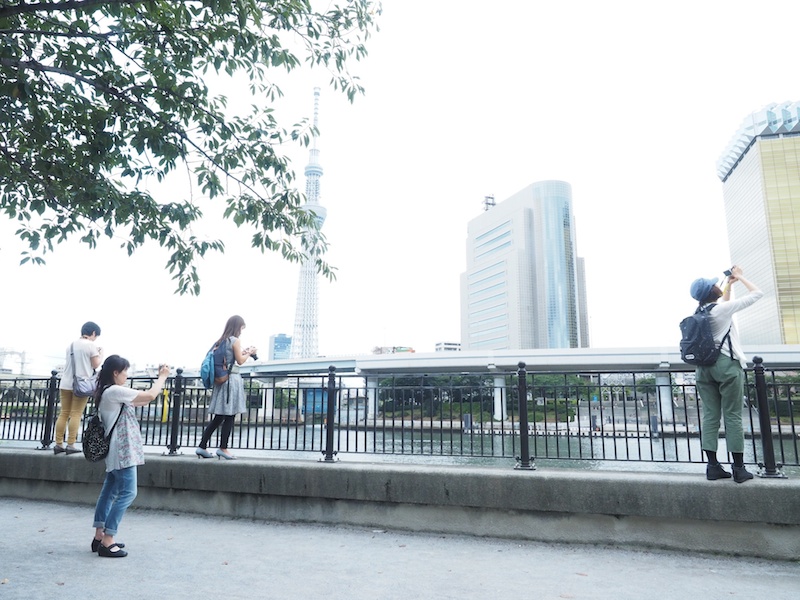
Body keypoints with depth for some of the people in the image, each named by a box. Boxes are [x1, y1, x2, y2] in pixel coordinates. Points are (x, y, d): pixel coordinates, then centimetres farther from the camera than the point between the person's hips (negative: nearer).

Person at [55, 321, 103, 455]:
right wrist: (101, 353, 11)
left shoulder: (71, 344, 15)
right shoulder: (91, 345, -6)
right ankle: (70, 445, -5)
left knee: (63, 414, 8)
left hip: (66, 383, 6)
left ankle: (58, 444, 9)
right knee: (76, 414, -4)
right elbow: (96, 364, -5)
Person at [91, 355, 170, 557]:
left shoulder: (108, 392, 14)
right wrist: (162, 376, -2)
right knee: (127, 493, -7)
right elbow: (150, 396, -16)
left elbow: (140, 401, 19)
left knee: (110, 491, 14)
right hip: (122, 450, -10)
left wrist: (159, 380, 15)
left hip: (116, 450, 10)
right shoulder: (115, 391, -17)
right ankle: (107, 542, -4)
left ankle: (99, 537, 20)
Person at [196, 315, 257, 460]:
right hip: (232, 379, -8)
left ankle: (202, 446, 8)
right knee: (230, 416, -1)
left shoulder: (221, 341, 15)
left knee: (218, 417, 10)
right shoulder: (235, 341, -8)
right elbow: (240, 361, -6)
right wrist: (249, 353, 10)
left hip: (221, 379, 8)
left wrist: (242, 353, 19)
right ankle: (223, 448, 2)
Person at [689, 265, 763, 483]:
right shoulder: (722, 309, -9)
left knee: (710, 417, 4)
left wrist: (729, 286, 31)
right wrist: (740, 277, 10)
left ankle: (713, 466, 4)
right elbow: (757, 294, -1)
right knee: (733, 416, -2)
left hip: (703, 367, 7)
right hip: (727, 365, -6)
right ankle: (739, 468, 2)